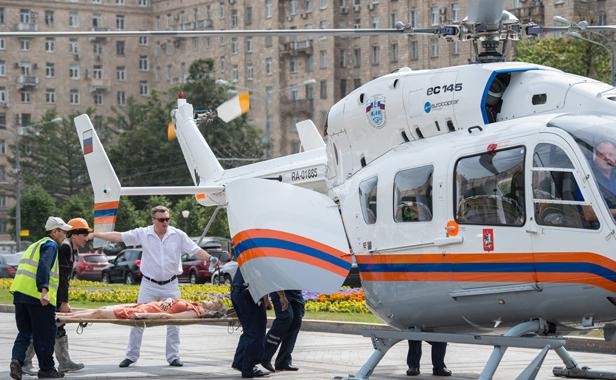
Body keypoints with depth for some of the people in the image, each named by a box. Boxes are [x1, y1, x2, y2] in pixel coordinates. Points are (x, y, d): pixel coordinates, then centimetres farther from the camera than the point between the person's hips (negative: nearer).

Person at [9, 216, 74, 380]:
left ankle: (17, 359, -8)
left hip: (20, 292, 8)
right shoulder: (50, 245, -2)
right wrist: (44, 290, -29)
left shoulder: (36, 245, 27)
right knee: (45, 334, 2)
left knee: (25, 332, 12)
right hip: (38, 296, -8)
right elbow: (44, 267, -19)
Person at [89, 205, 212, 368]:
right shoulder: (143, 234, -6)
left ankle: (173, 356, 15)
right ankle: (131, 356, 10)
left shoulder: (178, 235, -4)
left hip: (170, 285, 1)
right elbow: (118, 236, -8)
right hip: (149, 285, -1)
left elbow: (196, 250, -4)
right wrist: (95, 235, -14)